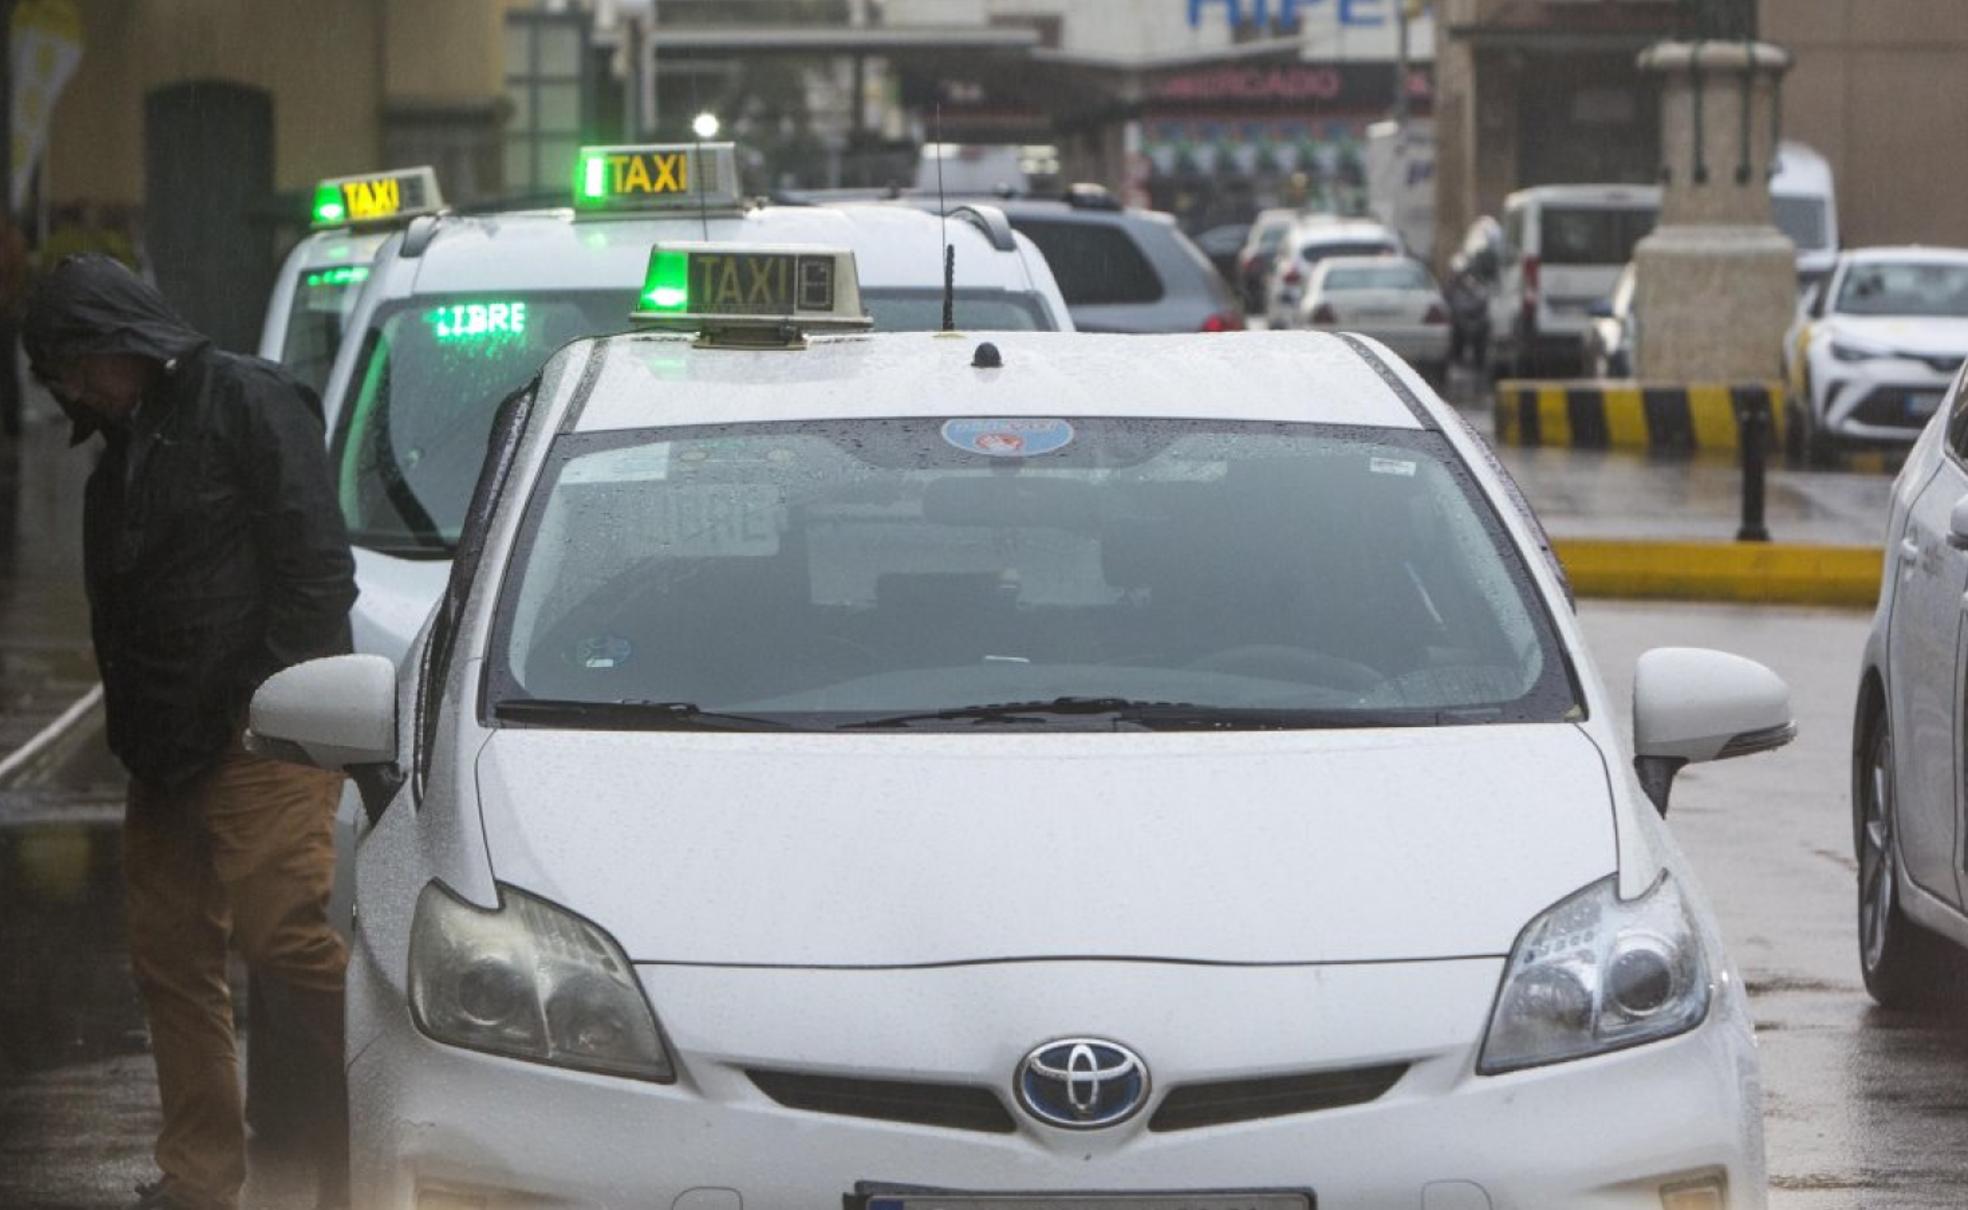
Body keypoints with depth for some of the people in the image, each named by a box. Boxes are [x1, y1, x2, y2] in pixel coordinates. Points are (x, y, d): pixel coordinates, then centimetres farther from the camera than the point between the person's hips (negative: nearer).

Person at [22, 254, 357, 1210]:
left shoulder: (248, 403, -4)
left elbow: (313, 561, -11)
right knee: (170, 959, 6)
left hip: (258, 738, -9)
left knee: (286, 935, -18)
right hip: (167, 754, 9)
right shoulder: (122, 453, 22)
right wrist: (133, 733, 12)